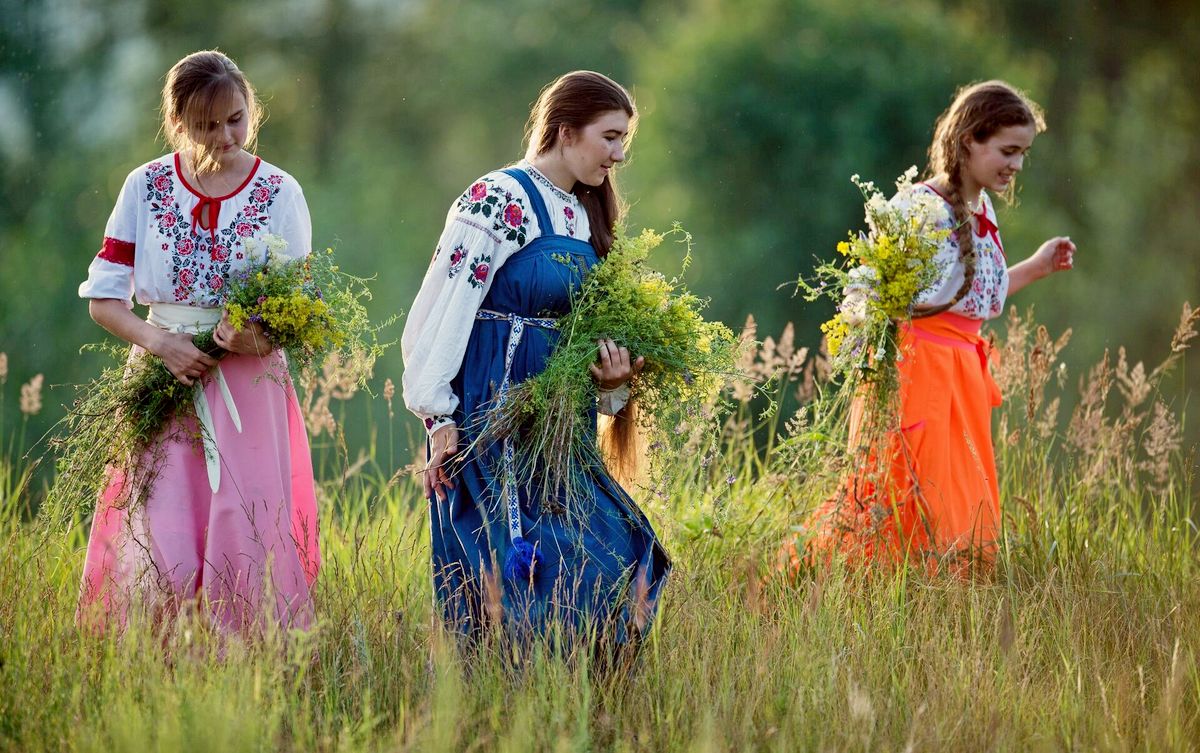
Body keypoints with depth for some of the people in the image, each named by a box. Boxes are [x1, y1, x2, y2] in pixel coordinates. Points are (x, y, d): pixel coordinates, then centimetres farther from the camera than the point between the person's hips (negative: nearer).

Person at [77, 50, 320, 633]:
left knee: (244, 543, -4)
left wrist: (261, 336, -22)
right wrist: (160, 343, -13)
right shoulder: (146, 187, 3)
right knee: (156, 545, -6)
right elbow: (103, 299, 4)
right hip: (163, 380, 0)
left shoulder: (279, 193, 1)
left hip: (249, 388, 0)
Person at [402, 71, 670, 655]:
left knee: (616, 559, 4)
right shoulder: (499, 201, -11)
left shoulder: (582, 214, 15)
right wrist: (439, 419, -18)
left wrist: (611, 377, 1)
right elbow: (444, 310, -15)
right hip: (493, 421, -9)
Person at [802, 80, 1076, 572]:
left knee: (963, 511, 8)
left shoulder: (983, 211, 12)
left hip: (964, 374, 9)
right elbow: (862, 298, -15)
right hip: (915, 368, -9)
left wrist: (1035, 268, 23)